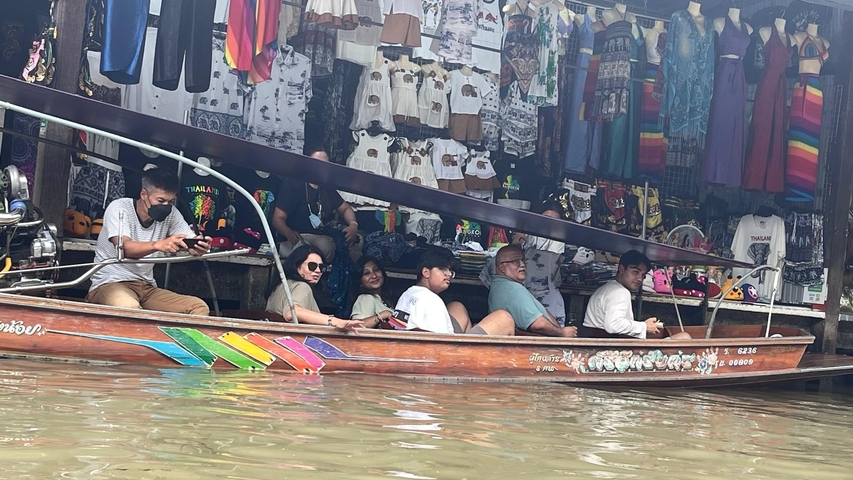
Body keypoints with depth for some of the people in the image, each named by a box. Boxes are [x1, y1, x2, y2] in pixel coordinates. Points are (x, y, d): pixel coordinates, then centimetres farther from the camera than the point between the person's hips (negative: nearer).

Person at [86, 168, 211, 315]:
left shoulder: (171, 214, 2)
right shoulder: (119, 209, -12)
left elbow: (192, 244, -7)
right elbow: (123, 247, -29)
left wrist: (199, 248, -34)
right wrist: (158, 245, -49)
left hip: (146, 288, 6)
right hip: (110, 284, -6)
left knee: (199, 307, -14)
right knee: (128, 307, -41)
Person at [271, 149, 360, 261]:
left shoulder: (327, 188, 16)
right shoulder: (292, 184, -2)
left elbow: (345, 208, 25)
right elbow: (278, 219, -9)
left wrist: (353, 224, -1)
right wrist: (289, 233, -33)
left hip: (322, 238, 6)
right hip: (298, 238, -6)